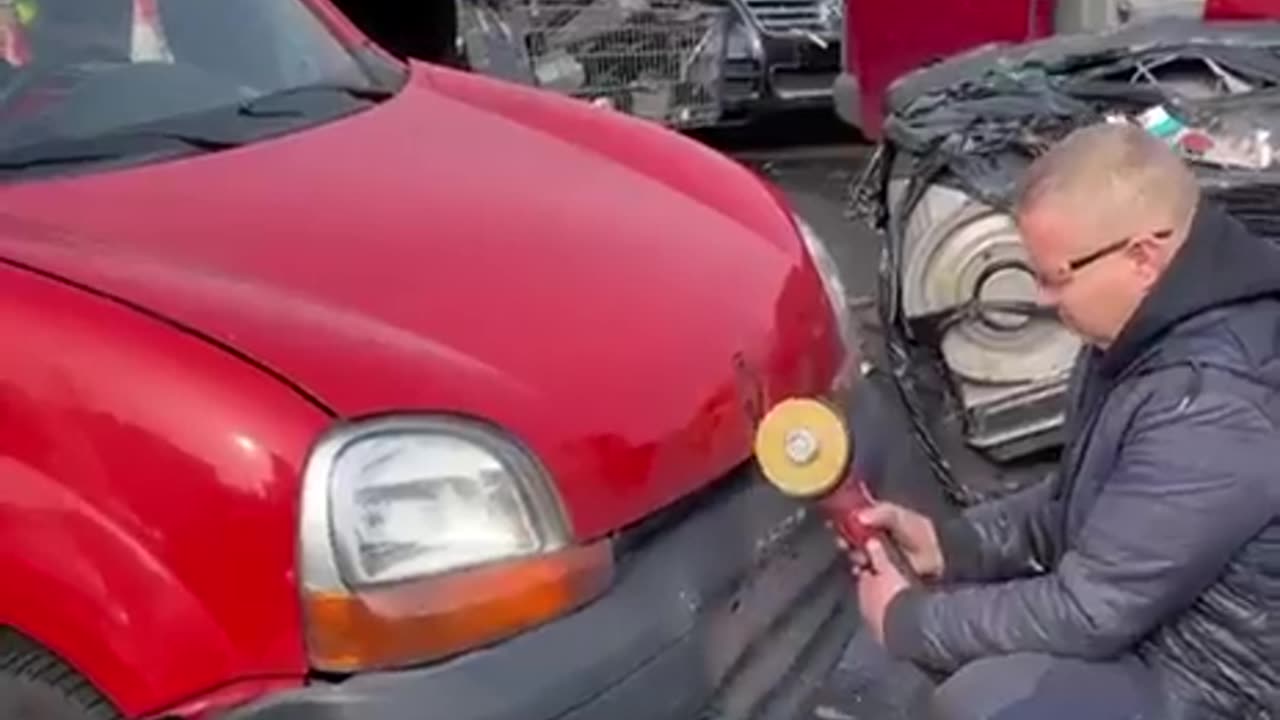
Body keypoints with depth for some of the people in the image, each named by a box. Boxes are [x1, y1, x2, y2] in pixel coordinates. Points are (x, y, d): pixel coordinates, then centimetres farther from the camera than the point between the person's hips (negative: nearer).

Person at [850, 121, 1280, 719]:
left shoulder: (1214, 409, -33)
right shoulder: (1155, 332, -2)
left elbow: (1087, 614, -26)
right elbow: (1080, 502, 10)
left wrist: (909, 621, -15)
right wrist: (948, 542, -3)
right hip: (1144, 617, 9)